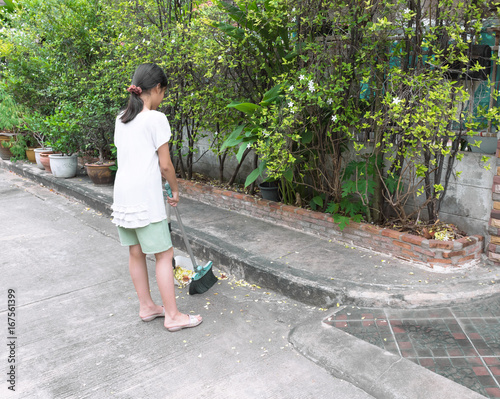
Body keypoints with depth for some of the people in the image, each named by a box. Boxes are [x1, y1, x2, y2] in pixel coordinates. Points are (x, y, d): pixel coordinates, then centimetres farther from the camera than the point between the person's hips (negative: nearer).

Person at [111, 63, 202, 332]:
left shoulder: (121, 118, 11)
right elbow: (165, 165, -10)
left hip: (122, 193, 8)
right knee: (164, 254, 2)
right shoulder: (156, 118, -11)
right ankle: (172, 316, 10)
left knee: (136, 252, 16)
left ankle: (146, 307, 29)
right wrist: (175, 190, 6)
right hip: (145, 196, -8)